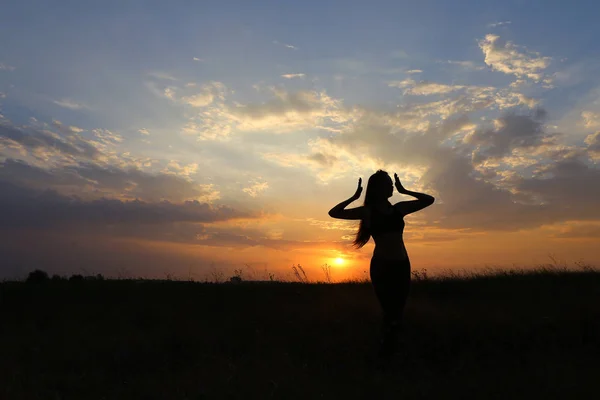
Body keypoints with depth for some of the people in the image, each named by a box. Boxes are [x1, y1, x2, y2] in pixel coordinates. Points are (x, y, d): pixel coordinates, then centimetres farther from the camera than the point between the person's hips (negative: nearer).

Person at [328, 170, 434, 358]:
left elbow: (429, 200, 16)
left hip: (402, 265, 4)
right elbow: (334, 213, -6)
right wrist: (355, 196, -3)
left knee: (398, 311, 9)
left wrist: (403, 191, 11)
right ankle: (386, 350, 16)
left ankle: (390, 349, 23)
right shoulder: (368, 211, -1)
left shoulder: (399, 208, 10)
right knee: (390, 311, -3)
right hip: (380, 266, -4)